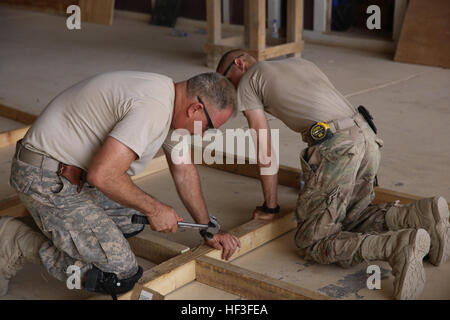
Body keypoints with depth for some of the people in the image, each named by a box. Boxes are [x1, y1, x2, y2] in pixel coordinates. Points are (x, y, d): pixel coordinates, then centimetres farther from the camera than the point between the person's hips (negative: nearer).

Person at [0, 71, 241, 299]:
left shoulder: (170, 100, 7)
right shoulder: (153, 108, -25)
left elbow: (183, 169, 17)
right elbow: (102, 174, -30)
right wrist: (154, 209, -16)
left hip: (78, 174, 10)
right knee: (119, 277, -13)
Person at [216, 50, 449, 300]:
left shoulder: (247, 83, 13)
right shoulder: (300, 63, 34)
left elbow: (265, 150, 9)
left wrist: (270, 207, 19)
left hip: (336, 148, -8)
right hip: (367, 138, 8)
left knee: (310, 244, -1)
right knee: (349, 220, 25)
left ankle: (399, 247, -22)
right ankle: (420, 214, 2)